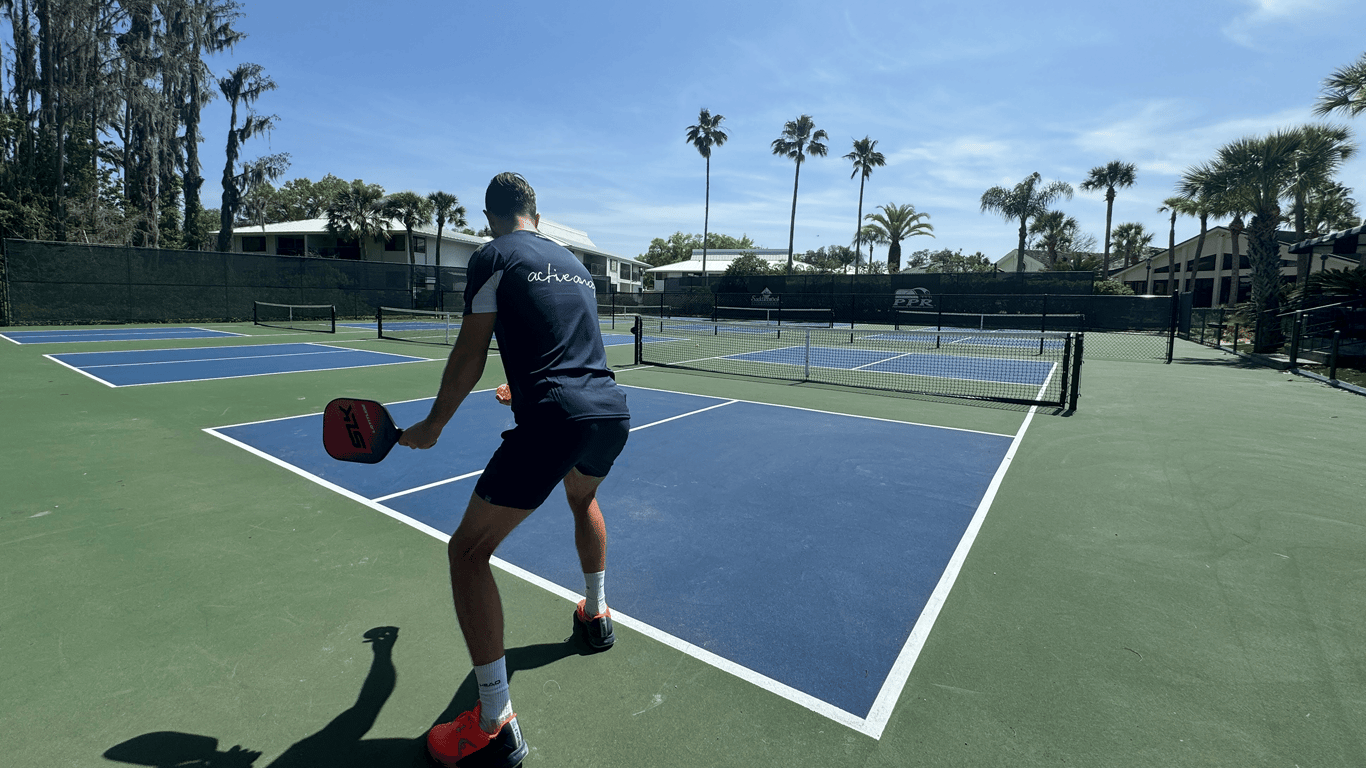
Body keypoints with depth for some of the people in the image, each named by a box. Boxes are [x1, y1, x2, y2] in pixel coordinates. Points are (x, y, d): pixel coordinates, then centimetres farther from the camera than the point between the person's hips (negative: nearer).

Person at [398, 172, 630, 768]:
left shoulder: (493, 257, 4)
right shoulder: (574, 263, 23)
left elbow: (469, 356, 1)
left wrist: (432, 425, 15)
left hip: (555, 419, -7)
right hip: (613, 409, 8)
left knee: (468, 551, 4)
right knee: (582, 498, 37)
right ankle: (596, 615, 50)